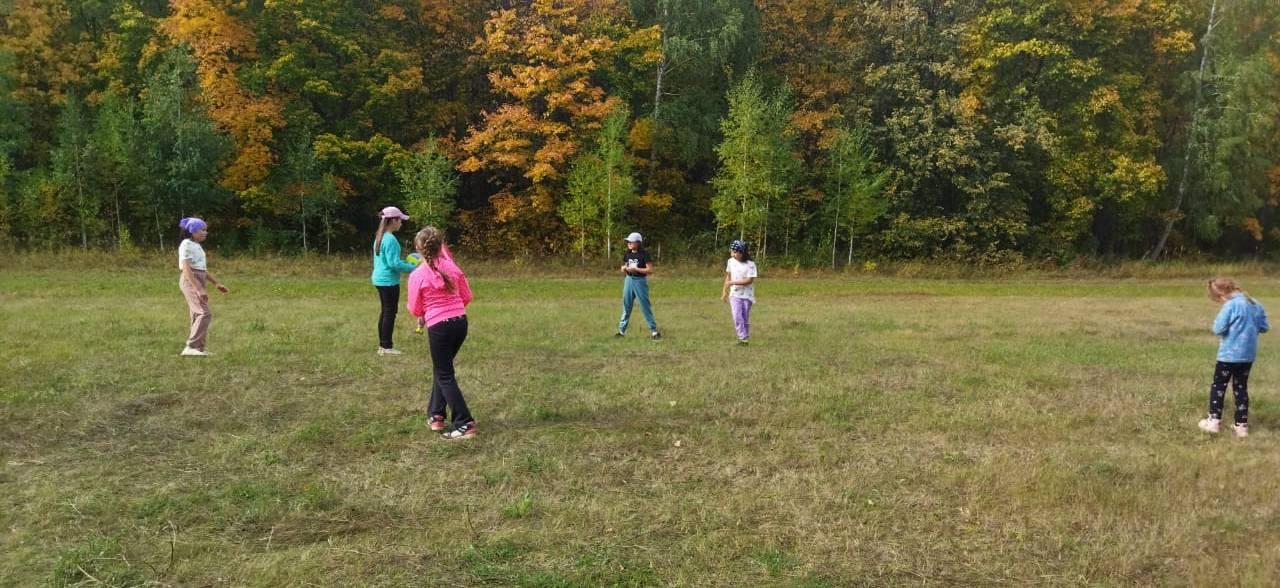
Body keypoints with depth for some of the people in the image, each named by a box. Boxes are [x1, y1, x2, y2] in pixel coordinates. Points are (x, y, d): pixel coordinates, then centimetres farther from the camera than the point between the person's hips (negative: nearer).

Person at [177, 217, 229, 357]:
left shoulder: (196, 246, 18)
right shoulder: (186, 245, -10)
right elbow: (186, 269, -19)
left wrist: (217, 283, 20)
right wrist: (199, 289, -26)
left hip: (198, 283, 10)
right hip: (190, 282, -10)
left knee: (198, 315, 11)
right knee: (204, 313, -18)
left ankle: (200, 347, 15)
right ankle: (191, 347, -20)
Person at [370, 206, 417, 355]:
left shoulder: (380, 237, 12)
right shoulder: (390, 239, -18)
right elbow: (394, 263, -21)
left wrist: (405, 262, 17)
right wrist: (413, 268, -13)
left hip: (380, 279, 10)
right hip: (389, 280, -10)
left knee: (385, 311, 15)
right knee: (390, 313, -3)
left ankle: (382, 345, 20)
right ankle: (387, 347, 1)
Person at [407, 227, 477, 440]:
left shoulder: (417, 275, -10)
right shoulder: (452, 267, 1)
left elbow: (415, 310, -3)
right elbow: (467, 296, 8)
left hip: (439, 327, -5)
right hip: (460, 322, 5)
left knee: (445, 375, 3)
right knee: (441, 368, 23)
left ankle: (465, 425, -2)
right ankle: (436, 415, 29)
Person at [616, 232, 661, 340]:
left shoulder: (644, 254, -11)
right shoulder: (627, 254, 7)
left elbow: (650, 270, -15)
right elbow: (623, 269, 17)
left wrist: (636, 269, -21)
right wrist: (624, 268, -7)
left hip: (640, 281, -6)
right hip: (629, 280, 6)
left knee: (645, 307, -3)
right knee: (626, 306, 11)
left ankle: (654, 330, 5)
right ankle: (621, 330, 18)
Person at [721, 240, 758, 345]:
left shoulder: (750, 264, -14)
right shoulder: (731, 261, 0)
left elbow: (749, 280, -20)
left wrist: (733, 282, -23)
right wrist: (724, 293, 14)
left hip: (747, 295, -2)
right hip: (735, 294, 2)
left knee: (745, 318, 4)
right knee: (737, 317, -13)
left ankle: (746, 338, 16)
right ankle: (743, 338, -11)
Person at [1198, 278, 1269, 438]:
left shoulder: (1231, 305, -17)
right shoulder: (1255, 304, 5)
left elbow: (1218, 328, -20)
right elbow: (1264, 327, 10)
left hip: (1229, 354, -7)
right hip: (1248, 354, 7)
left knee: (1218, 386, 7)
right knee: (1241, 388, 13)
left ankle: (1214, 420, 8)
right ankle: (1241, 425, 14)